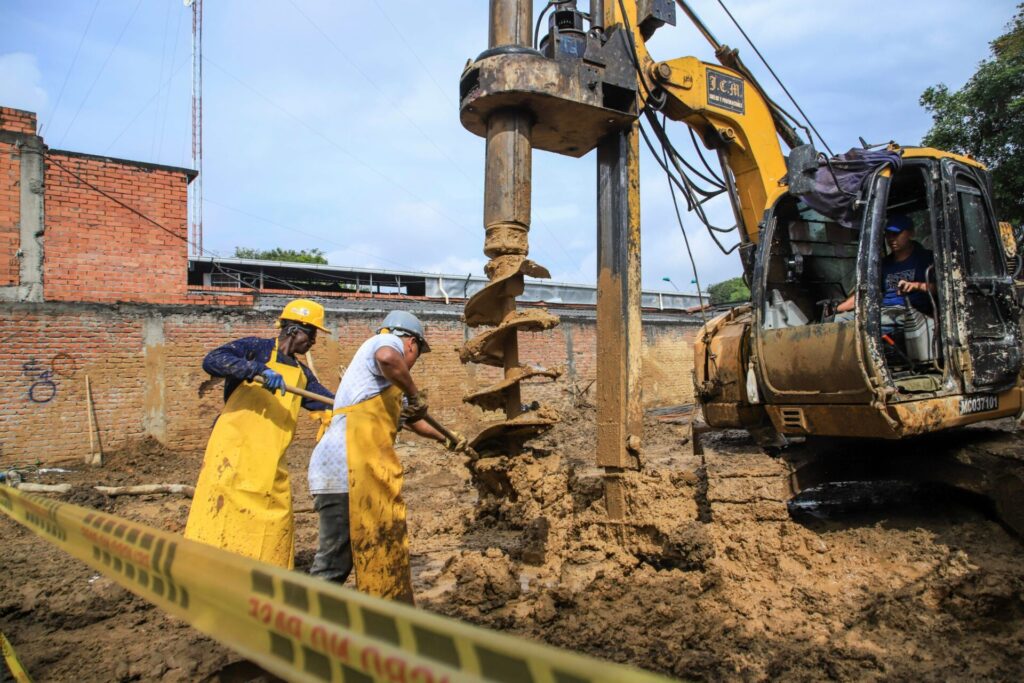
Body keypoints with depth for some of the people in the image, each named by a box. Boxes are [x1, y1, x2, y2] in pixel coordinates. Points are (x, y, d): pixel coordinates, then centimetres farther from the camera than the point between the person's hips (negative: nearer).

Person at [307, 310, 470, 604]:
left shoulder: (387, 387, 32)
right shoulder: (387, 341, 3)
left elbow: (407, 417, 49)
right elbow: (387, 358, -24)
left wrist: (446, 438, 61)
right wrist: (415, 394, -10)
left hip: (359, 470, 10)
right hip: (348, 468, -10)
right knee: (333, 563, -8)